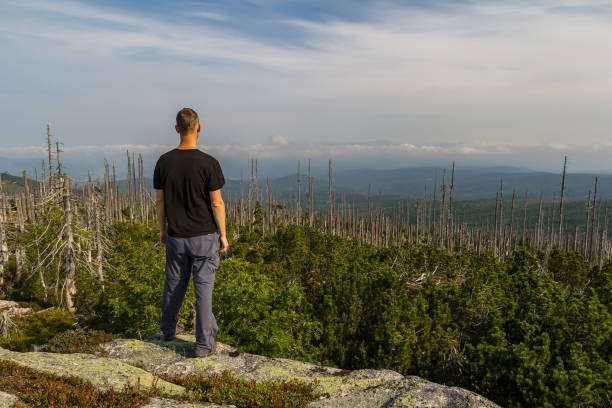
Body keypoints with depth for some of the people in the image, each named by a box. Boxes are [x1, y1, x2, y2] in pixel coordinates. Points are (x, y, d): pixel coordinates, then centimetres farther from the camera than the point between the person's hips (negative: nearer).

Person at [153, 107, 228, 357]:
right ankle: (204, 344, 12)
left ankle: (168, 330, 40)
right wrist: (223, 234, -1)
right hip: (204, 236, -4)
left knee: (174, 284, 19)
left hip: (176, 236, 4)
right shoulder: (208, 163, -14)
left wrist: (162, 229, 16)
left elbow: (159, 201, 3)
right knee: (203, 287, 4)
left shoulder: (164, 162, -3)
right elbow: (217, 203, -12)